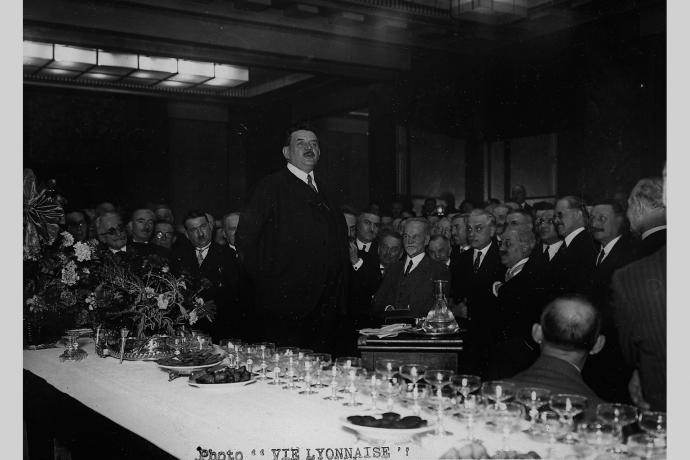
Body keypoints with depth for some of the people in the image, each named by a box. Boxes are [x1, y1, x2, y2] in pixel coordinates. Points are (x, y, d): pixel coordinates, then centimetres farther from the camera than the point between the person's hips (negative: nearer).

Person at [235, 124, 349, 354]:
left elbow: (339, 237, 20)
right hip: (286, 302, -6)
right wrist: (264, 279, -6)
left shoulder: (322, 190, 19)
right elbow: (244, 237, -5)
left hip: (327, 302, 6)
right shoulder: (271, 187, -1)